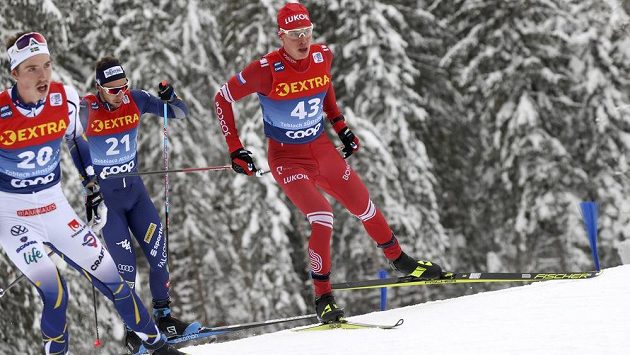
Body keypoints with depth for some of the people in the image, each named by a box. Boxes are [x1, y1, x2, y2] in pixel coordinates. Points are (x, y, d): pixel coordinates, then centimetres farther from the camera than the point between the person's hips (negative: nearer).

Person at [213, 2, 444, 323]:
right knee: (322, 218, -23)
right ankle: (323, 297, -8)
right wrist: (235, 149, -13)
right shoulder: (266, 70, -23)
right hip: (287, 159, -5)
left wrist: (339, 125, 13)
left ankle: (400, 260, 41)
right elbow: (222, 99, -11)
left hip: (324, 151, 5)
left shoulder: (323, 57, -8)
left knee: (365, 208, 14)